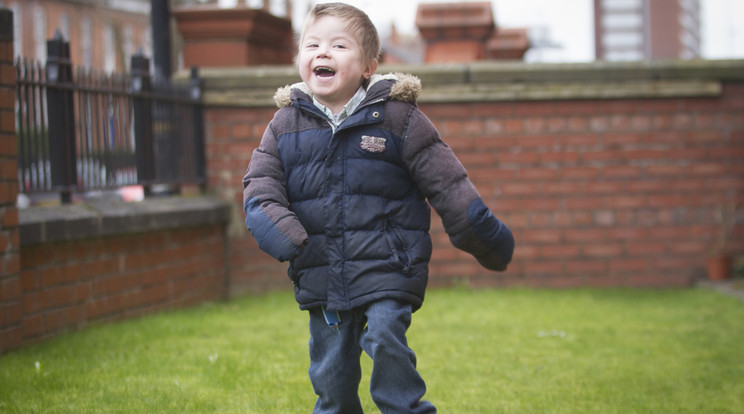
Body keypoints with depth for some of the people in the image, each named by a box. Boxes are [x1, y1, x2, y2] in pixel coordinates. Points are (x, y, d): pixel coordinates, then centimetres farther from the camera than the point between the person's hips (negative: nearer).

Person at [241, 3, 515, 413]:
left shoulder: (396, 116, -2)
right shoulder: (286, 124, 6)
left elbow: (446, 183, 0)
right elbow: (260, 186, 3)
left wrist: (485, 238, 0)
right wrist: (280, 233, -16)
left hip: (387, 267, -3)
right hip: (322, 274, 3)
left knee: (385, 337, -24)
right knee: (330, 368, 8)